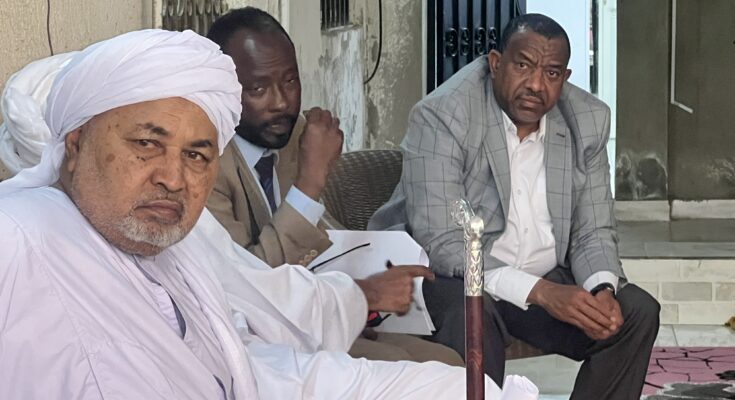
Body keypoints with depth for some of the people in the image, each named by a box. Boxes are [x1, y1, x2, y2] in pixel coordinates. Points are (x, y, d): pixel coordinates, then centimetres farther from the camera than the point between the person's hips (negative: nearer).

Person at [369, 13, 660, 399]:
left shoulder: (588, 119, -2)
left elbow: (593, 232, 2)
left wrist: (602, 289, -22)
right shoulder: (441, 115, -19)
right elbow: (441, 244, -25)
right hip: (450, 278, -5)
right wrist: (540, 292, -34)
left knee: (637, 311, -12)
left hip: (543, 281, 6)